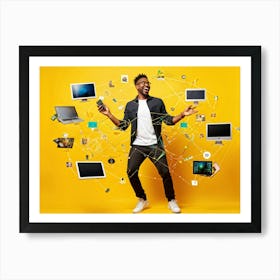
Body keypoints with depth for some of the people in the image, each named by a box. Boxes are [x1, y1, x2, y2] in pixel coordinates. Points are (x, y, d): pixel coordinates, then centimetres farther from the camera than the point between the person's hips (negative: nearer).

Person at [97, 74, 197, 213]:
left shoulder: (157, 102, 4)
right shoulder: (130, 105, 7)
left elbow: (168, 120, 2)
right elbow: (123, 125, 4)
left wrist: (182, 114, -13)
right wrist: (109, 114, -6)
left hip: (155, 145, -1)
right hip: (137, 146, 2)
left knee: (165, 172, -4)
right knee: (131, 173, -2)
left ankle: (172, 201, 15)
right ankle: (142, 200, 19)